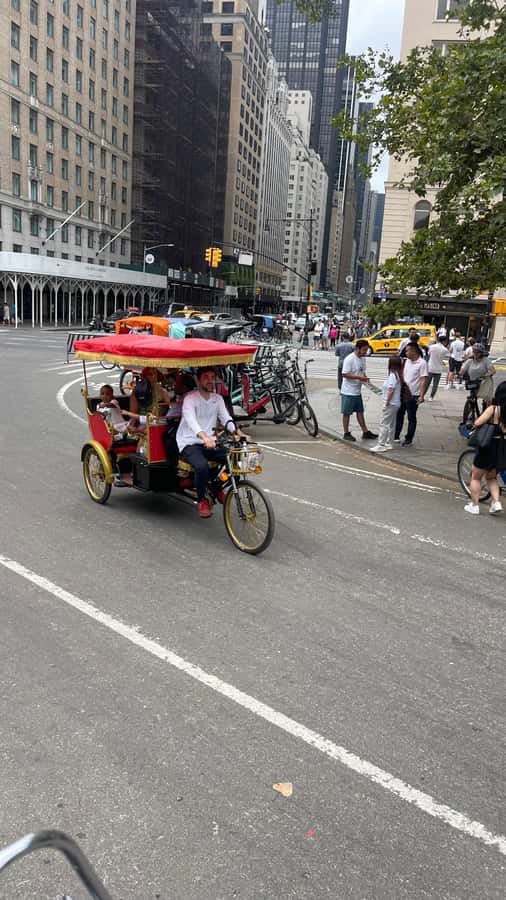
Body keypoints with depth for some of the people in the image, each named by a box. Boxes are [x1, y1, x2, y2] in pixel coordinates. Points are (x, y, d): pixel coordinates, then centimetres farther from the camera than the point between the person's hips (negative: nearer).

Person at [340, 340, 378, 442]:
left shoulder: (363, 358, 8)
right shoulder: (349, 359, -18)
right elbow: (345, 374, -22)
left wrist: (365, 378, -2)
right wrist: (359, 377, -25)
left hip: (357, 391, 9)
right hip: (348, 391, -8)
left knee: (360, 411, 14)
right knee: (347, 413, 3)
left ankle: (365, 432, 21)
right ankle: (346, 433, 12)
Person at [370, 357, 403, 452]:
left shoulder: (392, 375, -20)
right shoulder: (398, 375, 8)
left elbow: (391, 390, -24)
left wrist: (387, 402, -17)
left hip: (391, 404, -10)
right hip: (395, 404, 10)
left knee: (383, 424, -5)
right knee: (390, 425, 16)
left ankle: (381, 445, -4)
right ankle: (388, 443, 23)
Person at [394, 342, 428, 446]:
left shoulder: (422, 363, -14)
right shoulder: (407, 361, 7)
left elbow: (424, 380, -17)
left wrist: (422, 396, -22)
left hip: (413, 395, -7)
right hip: (403, 394, 7)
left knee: (411, 418, 5)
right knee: (399, 415, 13)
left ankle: (409, 439, 15)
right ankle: (396, 436, 24)